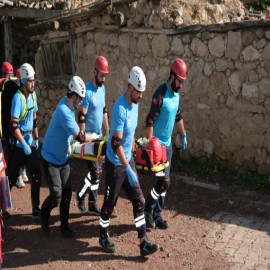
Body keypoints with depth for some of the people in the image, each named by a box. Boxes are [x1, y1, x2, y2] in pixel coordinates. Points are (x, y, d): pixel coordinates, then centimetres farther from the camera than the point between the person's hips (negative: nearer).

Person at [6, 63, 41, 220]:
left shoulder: (33, 94, 4)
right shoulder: (18, 97, -19)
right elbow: (14, 125, -21)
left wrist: (36, 138, 14)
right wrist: (24, 145, -21)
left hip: (30, 141, 7)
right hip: (18, 143, -7)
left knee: (37, 175, 5)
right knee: (12, 176, 1)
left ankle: (36, 209, 14)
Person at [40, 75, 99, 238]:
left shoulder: (69, 105, -2)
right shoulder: (64, 111, -30)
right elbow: (80, 137, -27)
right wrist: (94, 136, -11)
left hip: (63, 158, 8)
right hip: (51, 159, -8)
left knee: (67, 193, 7)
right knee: (57, 195, -9)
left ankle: (64, 226, 20)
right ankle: (44, 216, 20)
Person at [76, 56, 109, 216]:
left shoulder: (102, 88, 7)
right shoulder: (88, 91, -19)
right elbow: (82, 117, -18)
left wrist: (107, 130, 16)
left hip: (99, 136, 8)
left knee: (97, 172, 11)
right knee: (96, 171, -7)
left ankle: (92, 204, 19)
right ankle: (81, 195, 15)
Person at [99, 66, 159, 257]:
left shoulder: (135, 103, 2)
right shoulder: (120, 109, -26)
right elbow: (116, 143, -29)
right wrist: (128, 169, -31)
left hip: (128, 160, 8)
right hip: (116, 163, -8)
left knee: (139, 200, 7)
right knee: (110, 202, 8)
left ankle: (143, 242, 13)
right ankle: (104, 236, 30)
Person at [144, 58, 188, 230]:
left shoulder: (177, 94, 6)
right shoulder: (160, 94, -20)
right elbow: (150, 121, -22)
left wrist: (184, 135, 24)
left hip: (168, 143, 8)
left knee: (164, 181, 11)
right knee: (164, 181, -9)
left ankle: (157, 215, 20)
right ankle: (148, 211, 7)